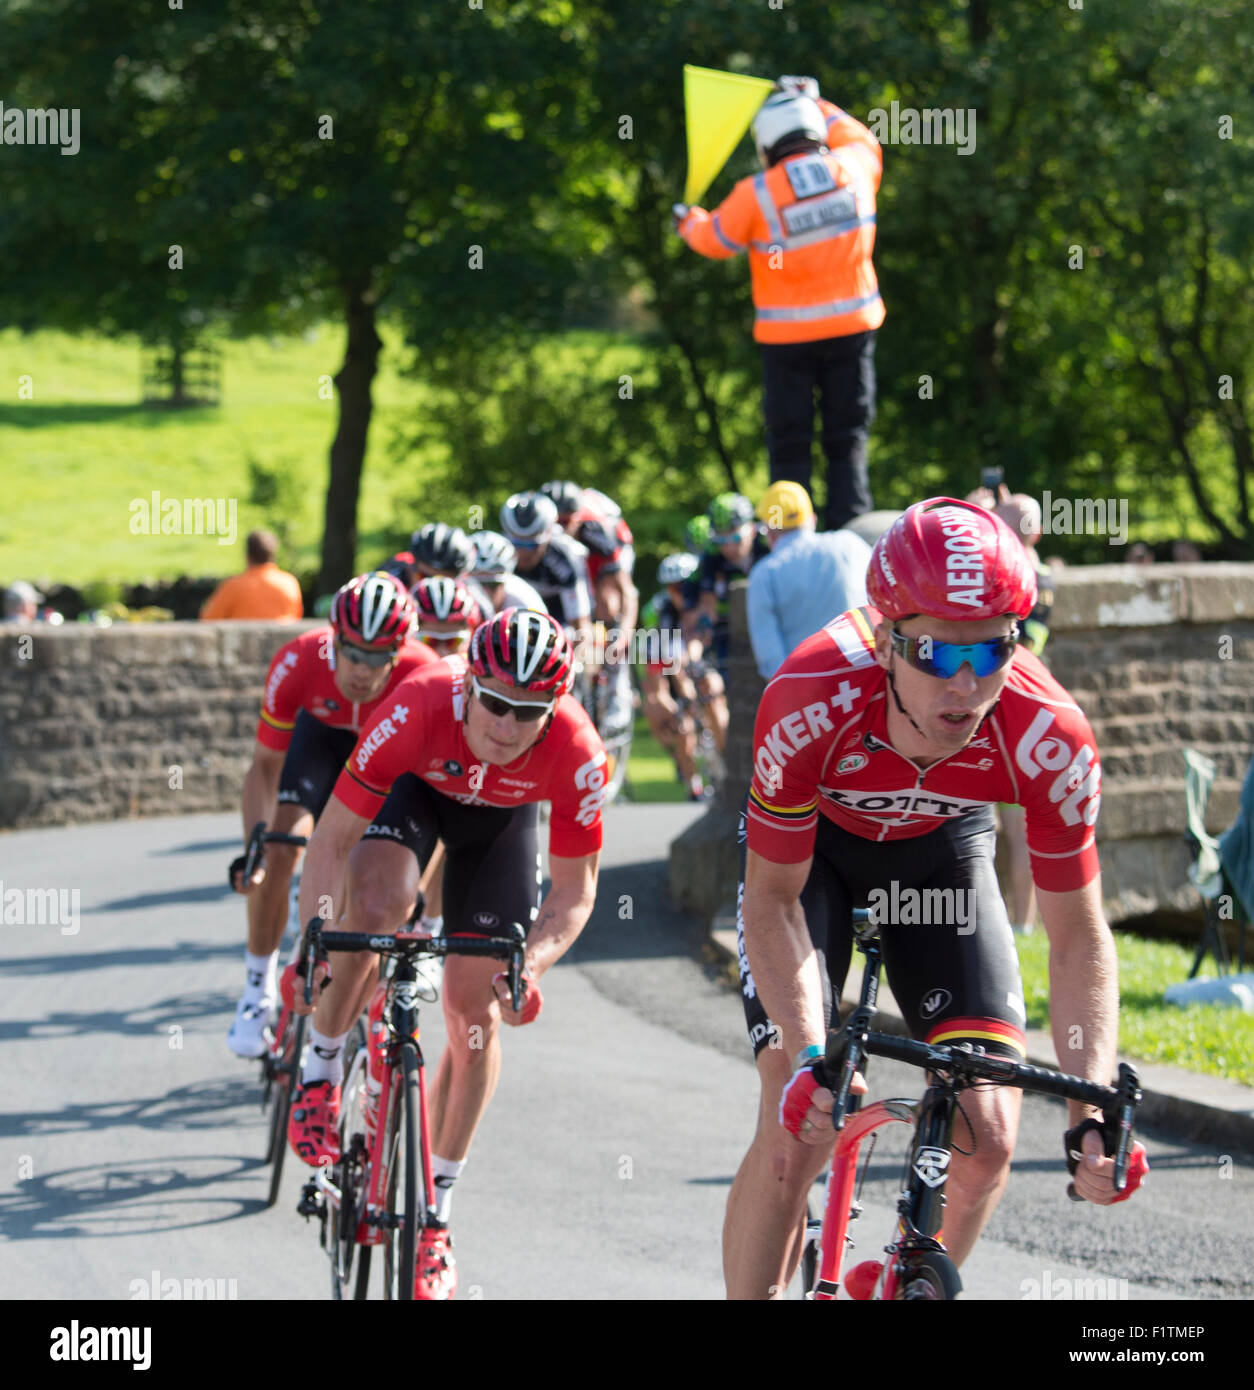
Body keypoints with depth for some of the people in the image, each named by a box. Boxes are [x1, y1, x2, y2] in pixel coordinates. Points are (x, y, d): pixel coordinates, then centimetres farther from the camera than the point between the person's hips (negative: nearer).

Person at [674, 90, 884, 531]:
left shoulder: (756, 195, -12)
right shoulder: (854, 168, -4)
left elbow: (715, 239, 4)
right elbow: (862, 141, 21)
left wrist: (689, 221, 26)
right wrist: (817, 106, 32)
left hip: (788, 336, -2)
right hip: (851, 326, 2)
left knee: (789, 444, 7)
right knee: (847, 440, 9)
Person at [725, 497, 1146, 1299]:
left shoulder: (1050, 738, -35)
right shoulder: (809, 704, -40)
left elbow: (1079, 939, -23)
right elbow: (773, 900, -25)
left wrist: (1093, 1118, -34)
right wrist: (809, 1057, -38)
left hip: (940, 843, 2)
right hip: (810, 842, -2)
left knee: (989, 1135, -10)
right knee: (800, 1129, -18)